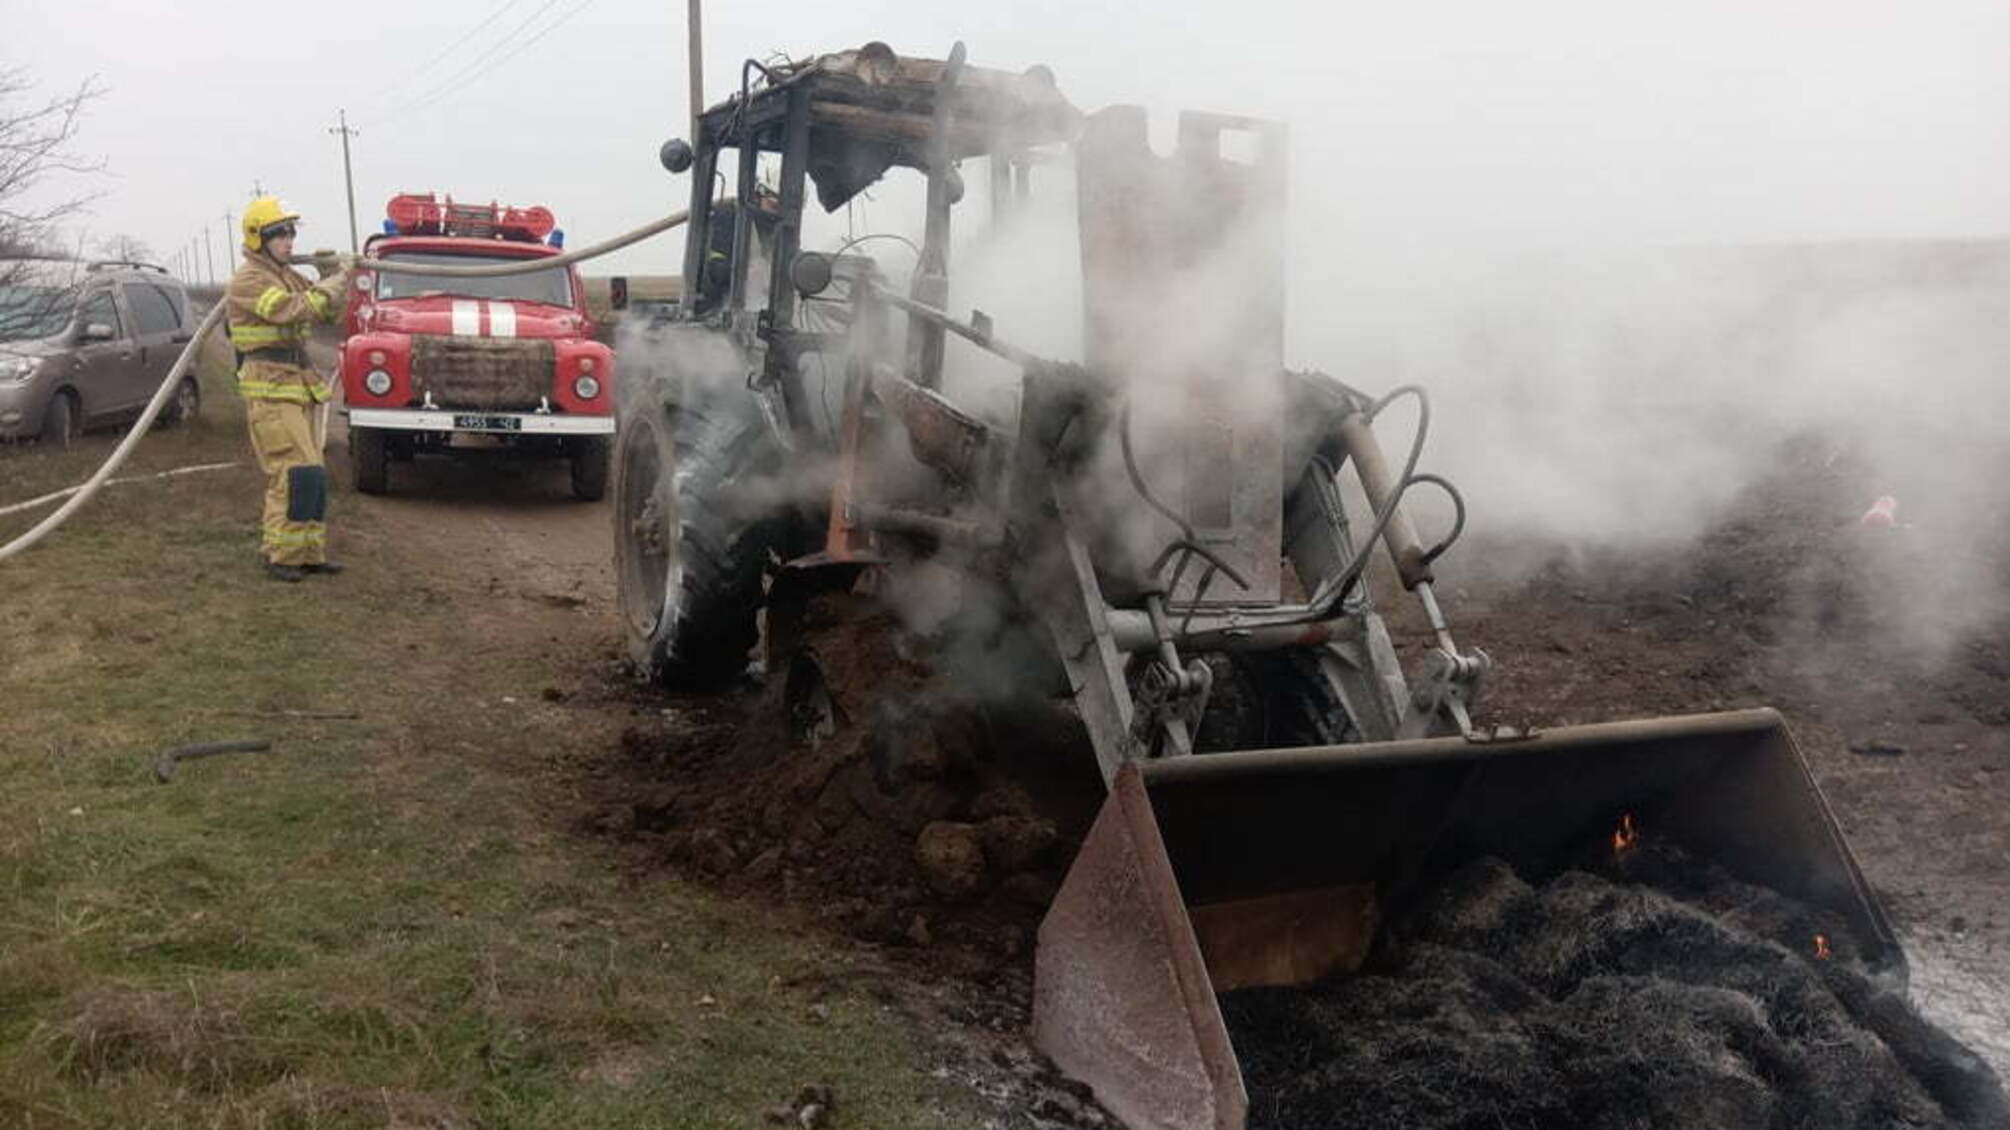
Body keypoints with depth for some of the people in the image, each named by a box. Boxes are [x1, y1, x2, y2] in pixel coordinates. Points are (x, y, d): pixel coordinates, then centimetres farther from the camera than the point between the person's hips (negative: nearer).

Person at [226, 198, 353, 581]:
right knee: (296, 472, -15)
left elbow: (326, 313, 18)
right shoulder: (248, 280, -11)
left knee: (310, 474, 10)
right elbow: (292, 309, -25)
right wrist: (337, 280, -18)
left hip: (297, 384, 9)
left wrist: (333, 276, 1)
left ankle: (309, 552, 16)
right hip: (269, 387, -9)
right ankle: (279, 555, -8)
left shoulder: (287, 275, 18)